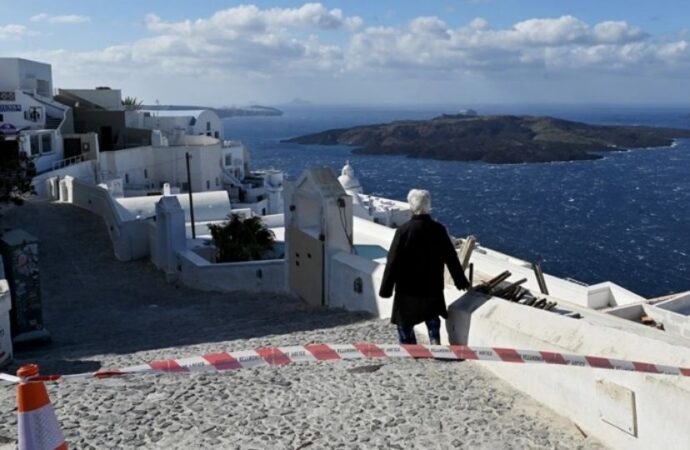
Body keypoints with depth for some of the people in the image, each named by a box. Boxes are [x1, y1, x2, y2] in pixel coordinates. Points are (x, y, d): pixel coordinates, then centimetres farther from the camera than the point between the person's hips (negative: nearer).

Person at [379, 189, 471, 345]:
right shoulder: (439, 229, -5)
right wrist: (461, 281, 17)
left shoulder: (404, 230, -17)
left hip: (408, 287, -4)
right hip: (433, 286, 4)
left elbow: (393, 262, -15)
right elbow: (451, 258, 3)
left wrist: (386, 289, -7)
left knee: (404, 321, 12)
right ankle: (435, 341, 15)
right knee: (432, 315, 26)